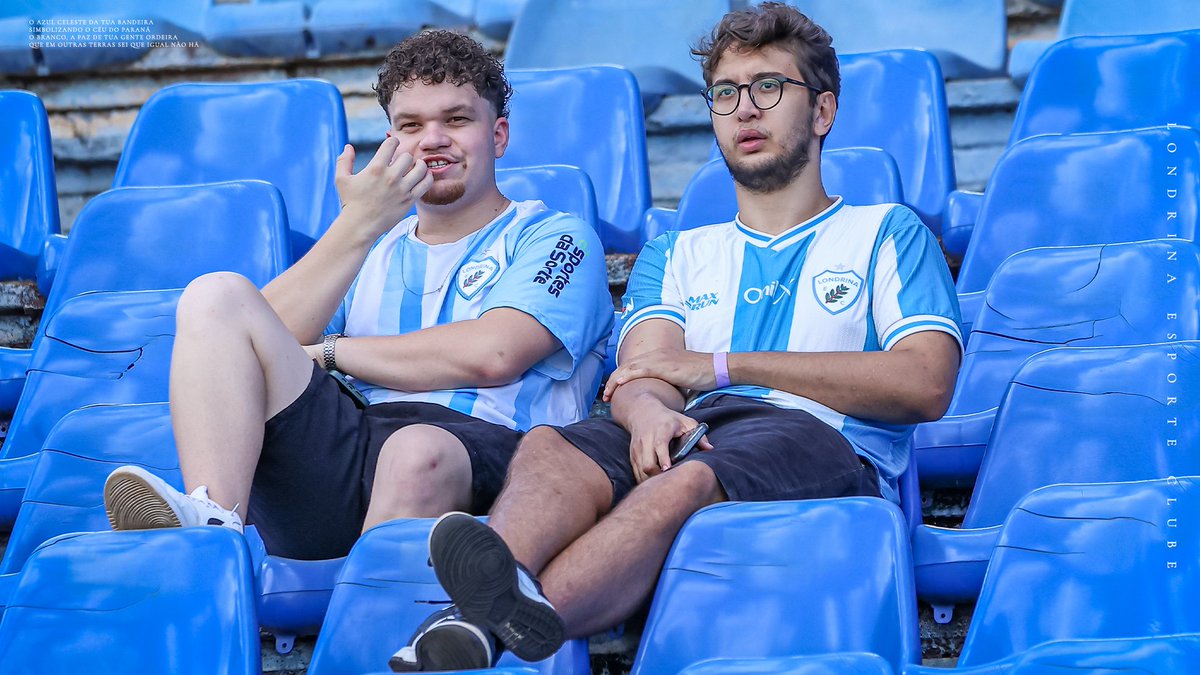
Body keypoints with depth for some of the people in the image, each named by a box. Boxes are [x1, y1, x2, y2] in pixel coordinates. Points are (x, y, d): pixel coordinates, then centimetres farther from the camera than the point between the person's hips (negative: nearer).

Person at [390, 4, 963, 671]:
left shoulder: (887, 234, 21)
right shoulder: (678, 254, 33)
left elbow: (925, 384, 3)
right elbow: (642, 372, 13)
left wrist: (725, 365, 1)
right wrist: (648, 410, -17)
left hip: (819, 444, -3)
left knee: (689, 481, -39)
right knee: (549, 445, -32)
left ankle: (510, 620, -66)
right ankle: (485, 603, -63)